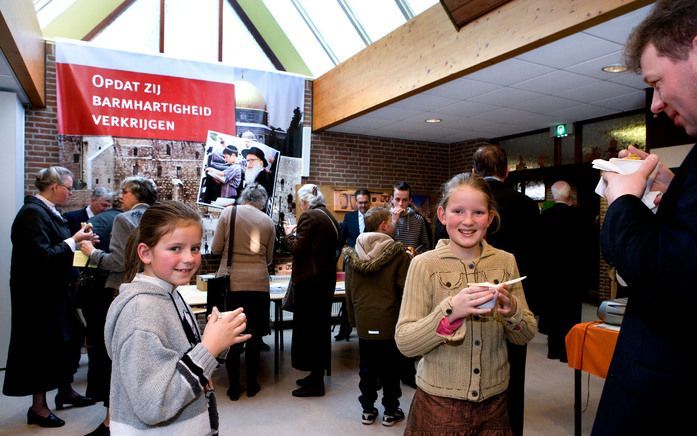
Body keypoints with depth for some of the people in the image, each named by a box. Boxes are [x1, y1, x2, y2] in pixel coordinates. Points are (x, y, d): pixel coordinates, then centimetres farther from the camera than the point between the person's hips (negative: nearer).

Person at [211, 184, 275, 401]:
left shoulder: (228, 212, -1)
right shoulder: (268, 222, 3)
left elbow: (216, 248, -1)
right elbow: (269, 258, 9)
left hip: (231, 282, 0)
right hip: (258, 284, 1)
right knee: (254, 335, 13)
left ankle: (234, 387, 18)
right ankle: (251, 384, 22)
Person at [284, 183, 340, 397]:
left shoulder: (309, 216, -14)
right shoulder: (330, 218, 11)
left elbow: (297, 248, -17)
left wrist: (290, 234, 2)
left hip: (310, 280, -9)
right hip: (327, 277, 9)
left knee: (308, 327, 0)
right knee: (321, 325, 16)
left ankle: (315, 382, 7)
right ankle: (318, 374, 27)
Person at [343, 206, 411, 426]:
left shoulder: (353, 254, 1)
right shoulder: (398, 254, -13)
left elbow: (349, 290, 7)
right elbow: (405, 289, -14)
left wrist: (352, 317, 14)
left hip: (364, 323, 3)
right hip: (389, 322, -3)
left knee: (367, 368, 16)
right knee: (390, 369, 12)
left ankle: (368, 410, 26)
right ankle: (391, 411, 24)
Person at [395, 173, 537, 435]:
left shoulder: (506, 262, -2)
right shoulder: (424, 264, -12)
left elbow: (527, 335, 3)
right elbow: (404, 343, -15)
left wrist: (512, 311, -18)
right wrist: (450, 310, -29)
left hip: (493, 402, 3)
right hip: (439, 403, -3)